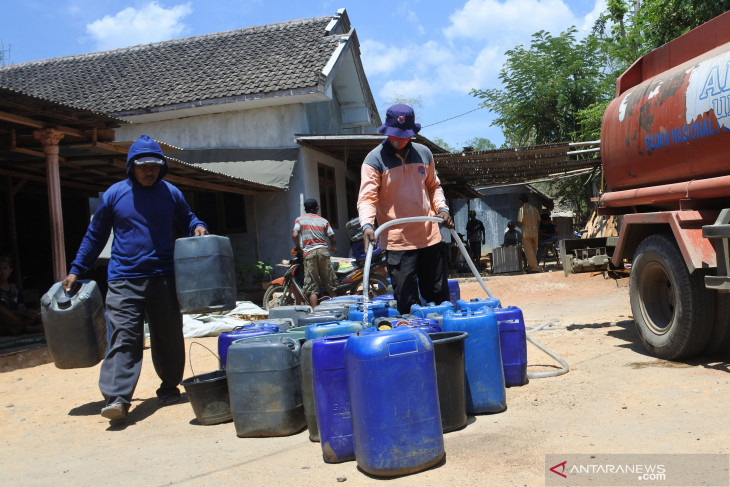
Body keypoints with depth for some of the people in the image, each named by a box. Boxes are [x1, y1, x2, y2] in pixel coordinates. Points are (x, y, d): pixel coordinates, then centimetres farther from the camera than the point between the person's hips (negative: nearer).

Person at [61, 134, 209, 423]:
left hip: (164, 277, 2)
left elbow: (187, 220, 22)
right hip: (124, 279, -1)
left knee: (168, 336, 9)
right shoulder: (114, 194, 5)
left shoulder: (171, 193, 7)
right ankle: (117, 397, -12)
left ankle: (169, 386, 25)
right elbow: (95, 234, 13)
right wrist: (76, 269, 11)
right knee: (125, 336, -10)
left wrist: (197, 227, -3)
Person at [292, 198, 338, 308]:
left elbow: (295, 235, -7)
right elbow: (332, 239, 11)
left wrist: (298, 247, 11)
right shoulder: (323, 221, 14)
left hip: (309, 253, -2)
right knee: (331, 284, 10)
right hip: (323, 251, 2)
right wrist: (334, 248, 31)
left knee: (312, 287, -3)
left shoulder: (299, 219, 8)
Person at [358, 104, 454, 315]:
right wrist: (367, 224, -29)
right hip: (397, 241, -4)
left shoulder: (424, 153, 10)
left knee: (440, 298, 14)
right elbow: (367, 197, -11)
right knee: (407, 304, -2)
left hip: (430, 236, 5)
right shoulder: (374, 159, -5)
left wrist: (442, 208, 4)